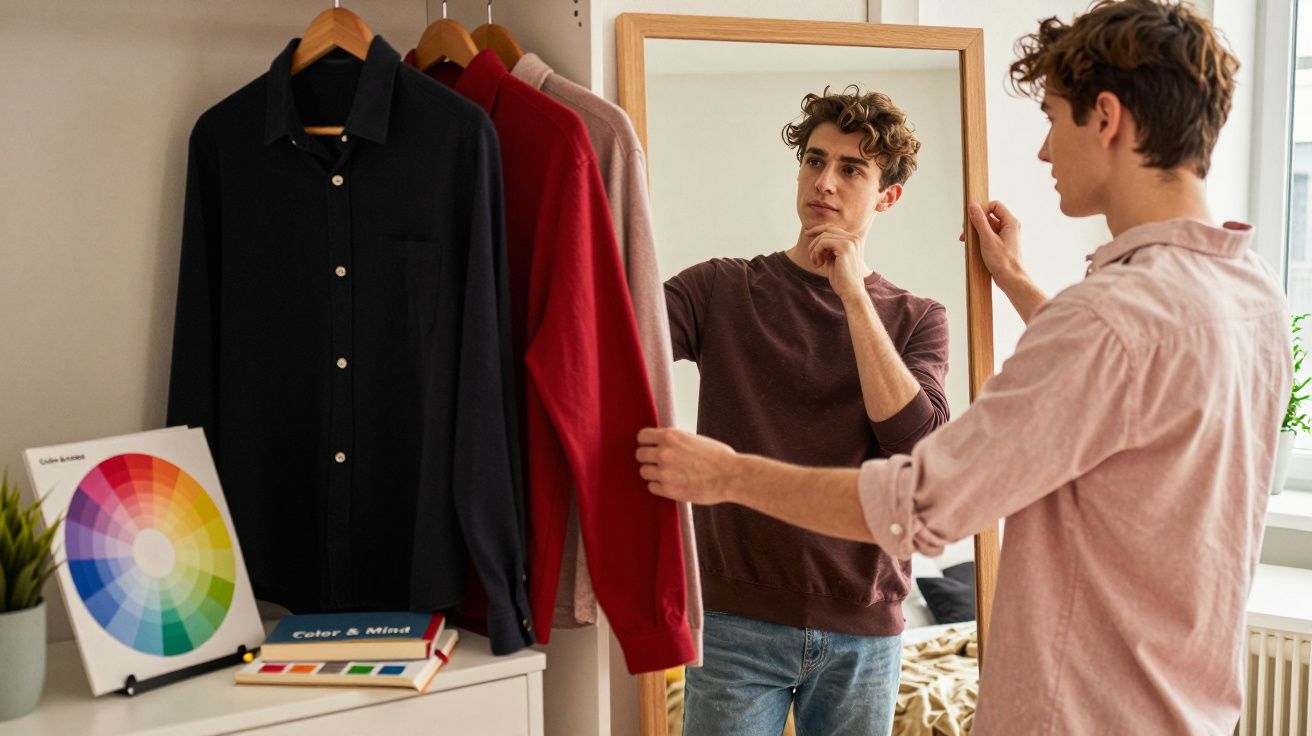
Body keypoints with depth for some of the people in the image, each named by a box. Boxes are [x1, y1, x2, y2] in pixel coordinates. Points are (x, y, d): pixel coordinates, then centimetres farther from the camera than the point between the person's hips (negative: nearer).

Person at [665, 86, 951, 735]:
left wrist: (854, 296, -13)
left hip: (864, 632, 2)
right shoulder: (722, 291, 2)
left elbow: (920, 447, -11)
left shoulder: (917, 320, 6)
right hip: (737, 618, -1)